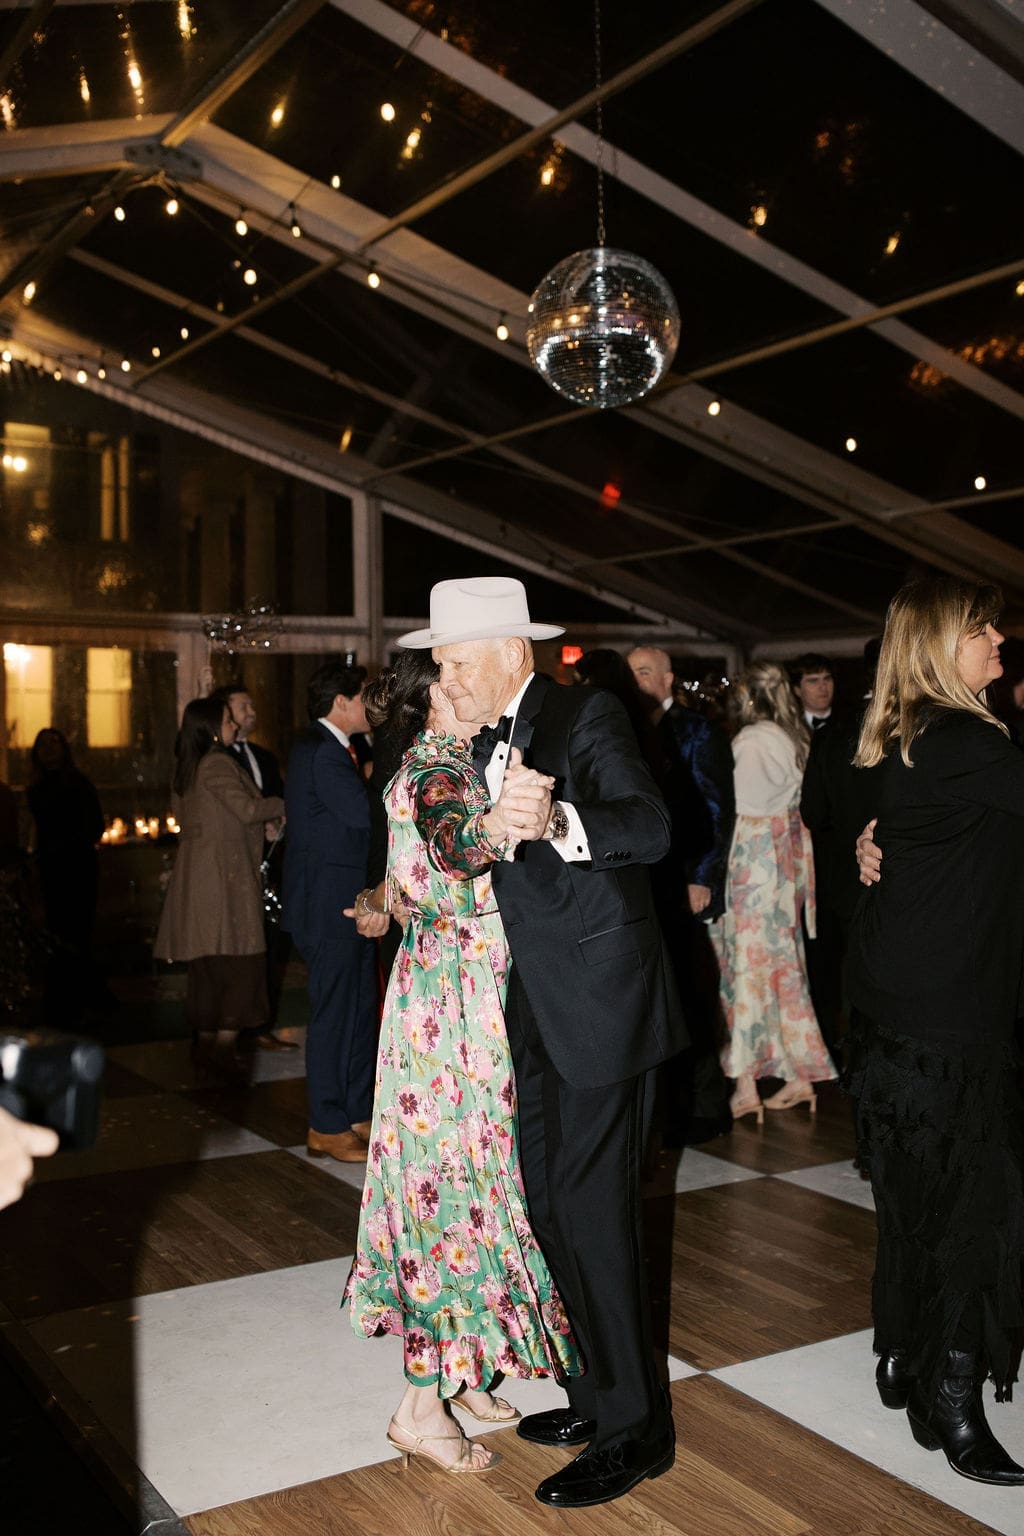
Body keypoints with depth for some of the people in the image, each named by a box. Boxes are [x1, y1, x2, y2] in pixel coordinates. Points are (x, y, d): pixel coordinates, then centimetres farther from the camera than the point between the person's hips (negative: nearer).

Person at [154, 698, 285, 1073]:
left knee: (206, 963, 13)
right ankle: (225, 1043, -12)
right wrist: (285, 804, -3)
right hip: (225, 871, -9)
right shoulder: (218, 764, -13)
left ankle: (204, 1037, 18)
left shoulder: (185, 767, 15)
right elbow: (248, 809, -19)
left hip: (195, 870, 9)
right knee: (241, 961, -7)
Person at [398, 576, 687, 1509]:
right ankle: (604, 1392, 27)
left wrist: (559, 821, -41)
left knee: (591, 1205, -5)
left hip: (600, 998, -9)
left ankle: (635, 1429, 11)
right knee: (553, 1204, 12)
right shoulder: (492, 743, 14)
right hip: (539, 1009, 9)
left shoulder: (588, 716, -10)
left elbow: (651, 827, -25)